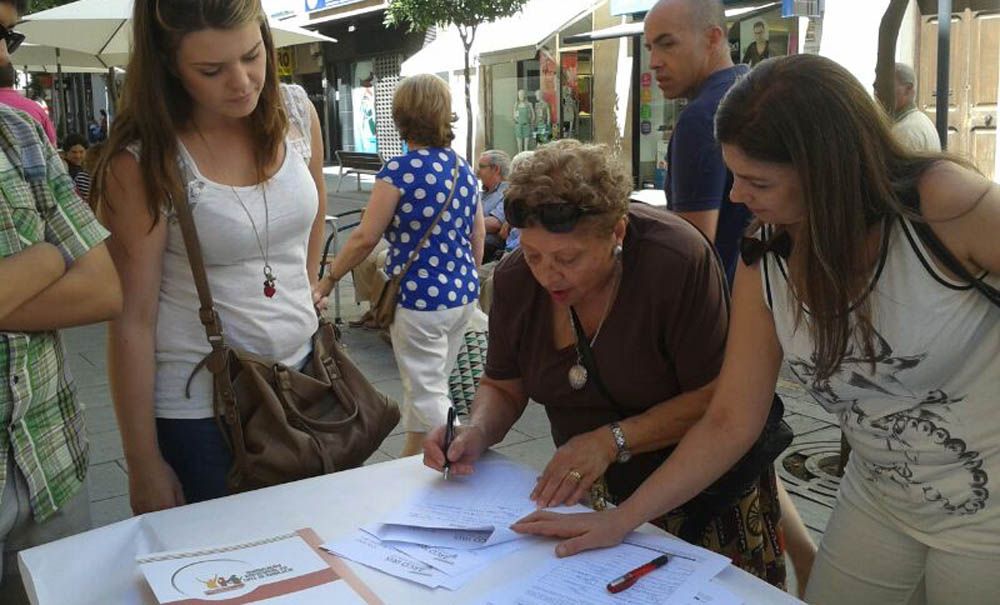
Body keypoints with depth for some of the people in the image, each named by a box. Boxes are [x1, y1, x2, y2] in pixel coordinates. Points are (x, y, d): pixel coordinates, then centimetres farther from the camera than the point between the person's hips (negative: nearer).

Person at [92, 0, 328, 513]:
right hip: (198, 403, -4)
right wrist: (143, 464, -12)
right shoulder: (144, 162, -17)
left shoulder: (297, 113, -3)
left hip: (301, 373, 5)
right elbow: (132, 318, -15)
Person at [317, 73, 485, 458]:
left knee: (428, 395, 4)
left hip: (421, 299, -8)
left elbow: (366, 238, -14)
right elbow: (478, 235, 11)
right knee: (424, 383, 21)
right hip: (463, 295, 8)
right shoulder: (463, 167, 5)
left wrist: (329, 280, -2)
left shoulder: (401, 170, -15)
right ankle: (411, 459, 36)